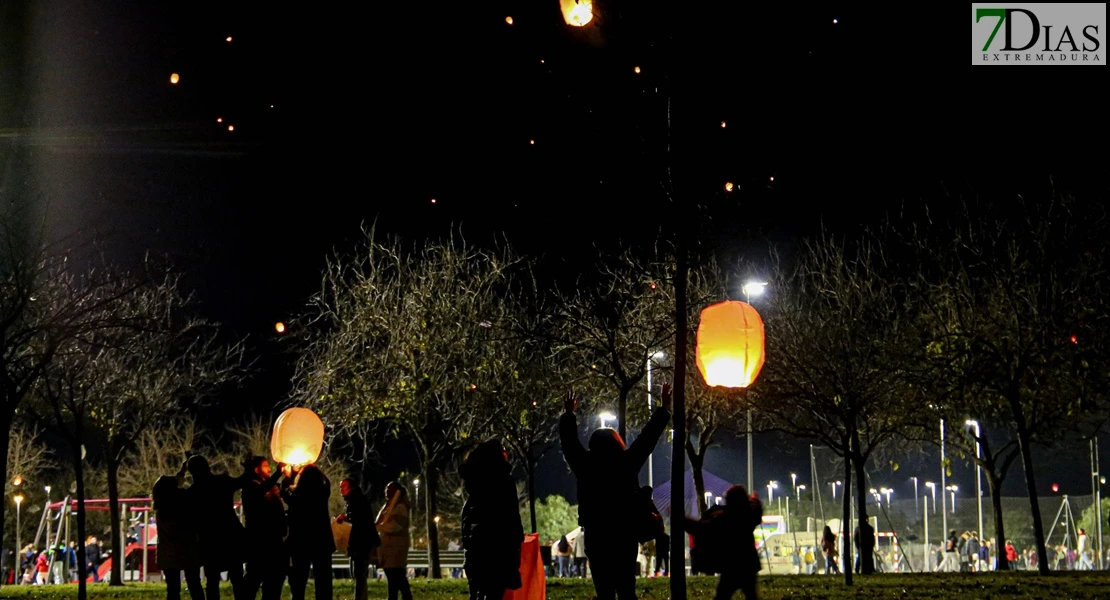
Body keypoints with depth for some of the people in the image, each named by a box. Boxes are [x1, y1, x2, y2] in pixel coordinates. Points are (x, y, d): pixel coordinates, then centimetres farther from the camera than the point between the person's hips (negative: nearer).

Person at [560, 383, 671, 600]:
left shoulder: (586, 467, -3)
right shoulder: (627, 464, -4)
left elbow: (569, 442, 13)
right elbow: (648, 438, 5)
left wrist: (568, 415, 29)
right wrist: (665, 408, 15)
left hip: (596, 538, 0)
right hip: (625, 537, 0)